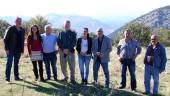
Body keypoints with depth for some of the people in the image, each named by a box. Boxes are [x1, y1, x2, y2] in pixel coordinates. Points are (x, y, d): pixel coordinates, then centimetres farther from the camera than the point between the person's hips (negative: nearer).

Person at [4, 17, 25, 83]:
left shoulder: (22, 30, 8)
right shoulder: (10, 29, -6)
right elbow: (5, 39, -6)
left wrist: (22, 50, 7)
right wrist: (6, 49, -12)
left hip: (18, 50, 5)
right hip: (10, 50, -4)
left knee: (16, 64, 13)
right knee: (9, 64, -3)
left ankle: (16, 77, 22)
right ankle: (7, 79, 2)